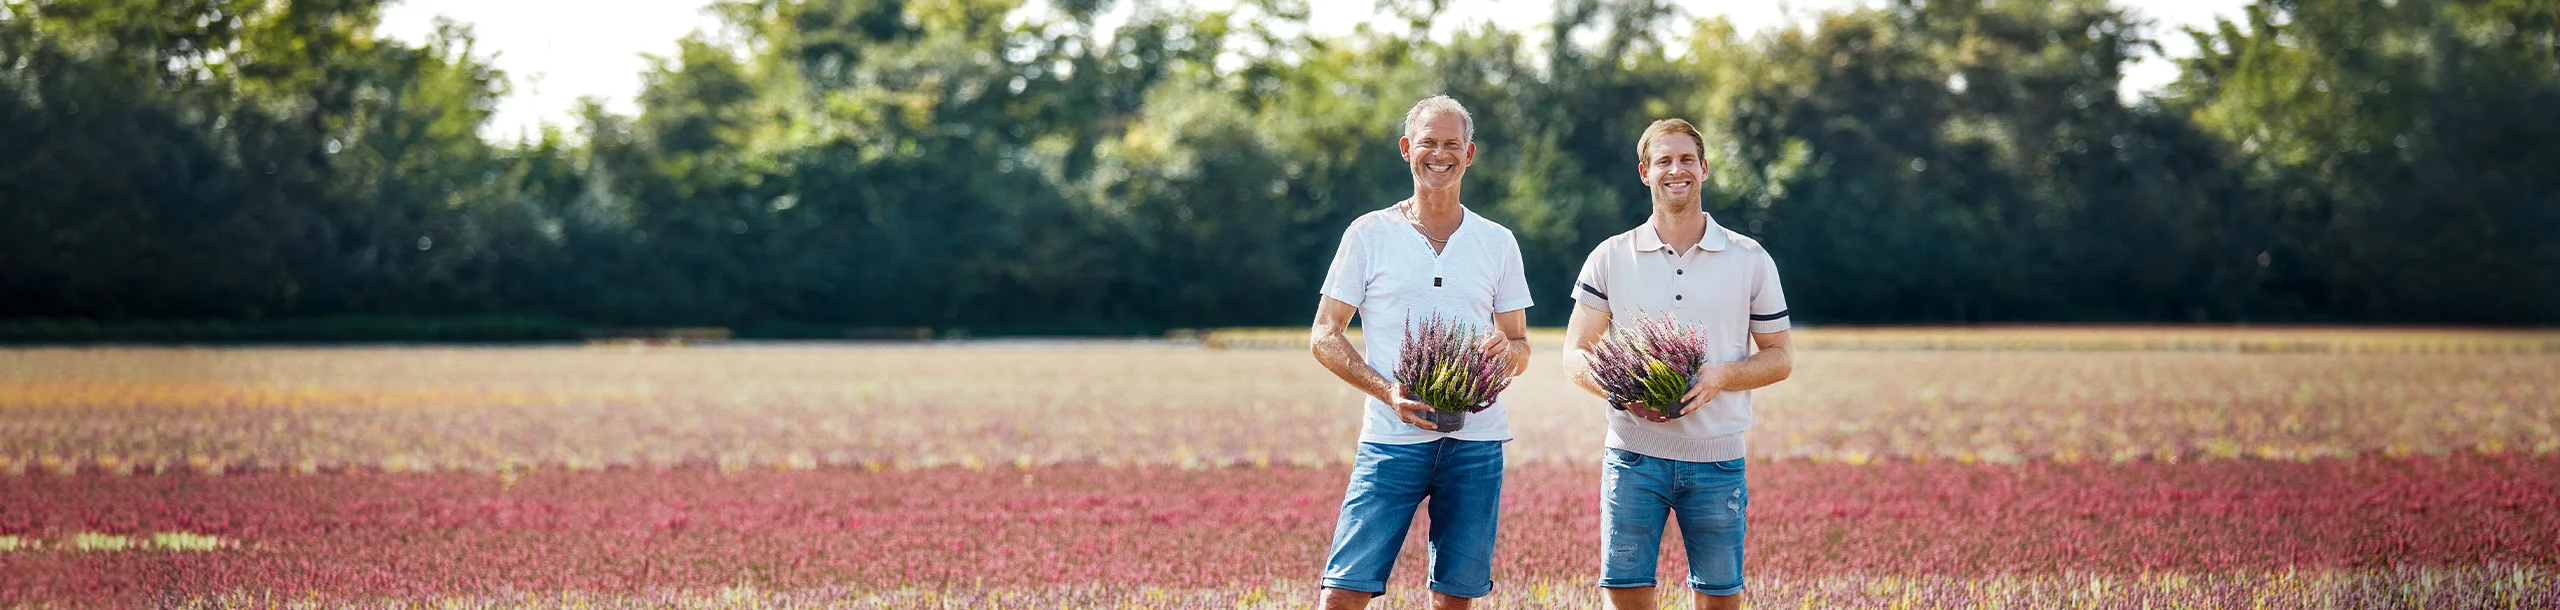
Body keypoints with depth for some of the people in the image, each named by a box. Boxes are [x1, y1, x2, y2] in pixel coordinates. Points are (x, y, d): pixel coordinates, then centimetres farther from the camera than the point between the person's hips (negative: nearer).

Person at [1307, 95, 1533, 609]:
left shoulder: (1498, 243, 11)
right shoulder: (1370, 234, 4)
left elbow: (1521, 347, 16)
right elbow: (1324, 337, 3)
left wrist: (1509, 351, -10)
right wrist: (1386, 390, -13)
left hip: (1475, 441, 2)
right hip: (1392, 439, -2)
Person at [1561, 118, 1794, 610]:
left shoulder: (1749, 260, 6)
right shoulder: (1611, 259, 5)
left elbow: (1779, 358, 8)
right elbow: (1576, 356, 6)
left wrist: (1722, 375, -13)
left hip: (1717, 458, 0)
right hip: (1634, 454, 0)